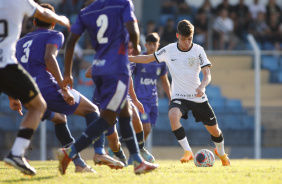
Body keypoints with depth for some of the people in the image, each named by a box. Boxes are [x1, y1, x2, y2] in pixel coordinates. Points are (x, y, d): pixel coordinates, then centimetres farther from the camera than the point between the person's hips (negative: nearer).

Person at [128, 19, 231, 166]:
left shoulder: (198, 50, -7)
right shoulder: (169, 50, -2)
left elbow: (207, 74, -12)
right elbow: (148, 58, 9)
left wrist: (201, 86, -33)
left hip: (198, 97, 0)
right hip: (179, 96, 0)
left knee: (214, 130, 7)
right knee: (173, 115, -34)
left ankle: (221, 153, 41)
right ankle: (187, 152, -25)